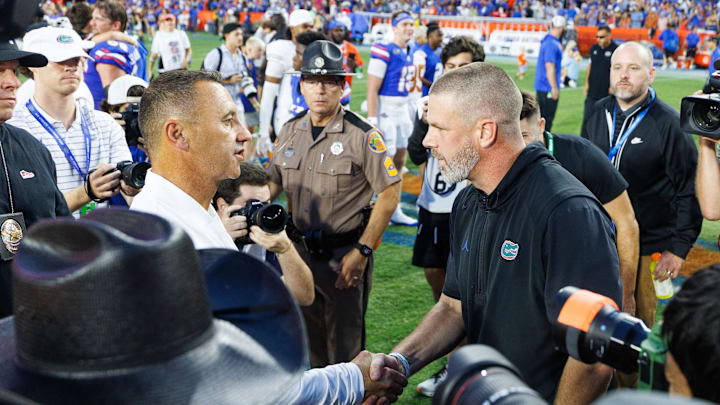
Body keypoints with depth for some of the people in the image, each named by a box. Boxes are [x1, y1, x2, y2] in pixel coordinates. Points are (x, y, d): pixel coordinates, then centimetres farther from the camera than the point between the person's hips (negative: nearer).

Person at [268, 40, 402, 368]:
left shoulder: (362, 135, -12)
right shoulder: (290, 131, 5)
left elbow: (390, 194, -11)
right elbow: (273, 183, 13)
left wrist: (361, 252, -15)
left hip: (344, 253, -5)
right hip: (299, 250, 6)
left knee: (344, 345, 4)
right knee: (306, 343, 18)